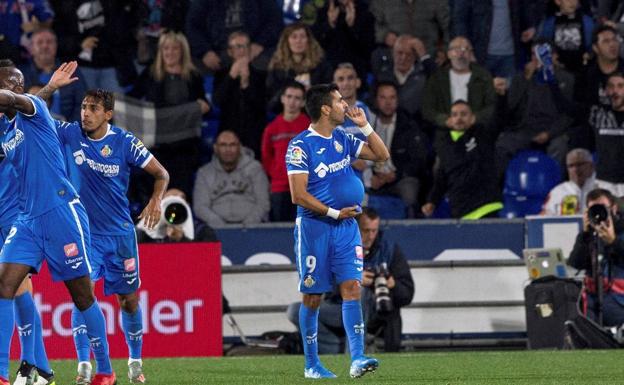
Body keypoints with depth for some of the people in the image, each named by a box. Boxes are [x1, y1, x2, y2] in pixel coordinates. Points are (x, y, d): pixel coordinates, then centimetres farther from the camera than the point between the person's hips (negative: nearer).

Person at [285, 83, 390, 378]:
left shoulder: (342, 140, 10)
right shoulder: (300, 146, -10)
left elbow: (382, 155, 17)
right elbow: (299, 195, -14)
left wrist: (364, 125, 5)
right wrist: (334, 213, -14)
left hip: (346, 226, 5)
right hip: (314, 227, -5)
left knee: (352, 288, -8)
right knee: (313, 296, 2)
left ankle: (357, 359, -13)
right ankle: (311, 364, 12)